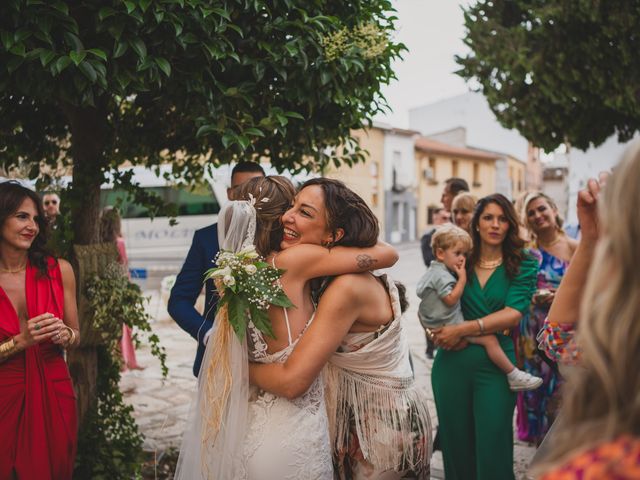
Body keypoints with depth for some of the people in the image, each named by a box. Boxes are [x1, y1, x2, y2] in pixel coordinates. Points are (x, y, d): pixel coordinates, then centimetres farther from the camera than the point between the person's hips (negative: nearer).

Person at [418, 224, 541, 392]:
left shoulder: (434, 271, 16)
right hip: (449, 327, -11)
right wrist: (462, 279, -20)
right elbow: (451, 299, -27)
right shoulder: (441, 275, -18)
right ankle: (514, 376, -13)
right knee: (489, 339, -16)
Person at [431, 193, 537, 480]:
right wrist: (441, 331, -13)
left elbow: (513, 314, -12)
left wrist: (463, 329, -20)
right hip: (452, 362, 3)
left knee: (492, 446, 3)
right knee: (454, 442, 13)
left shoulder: (523, 266, 0)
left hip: (496, 365, -2)